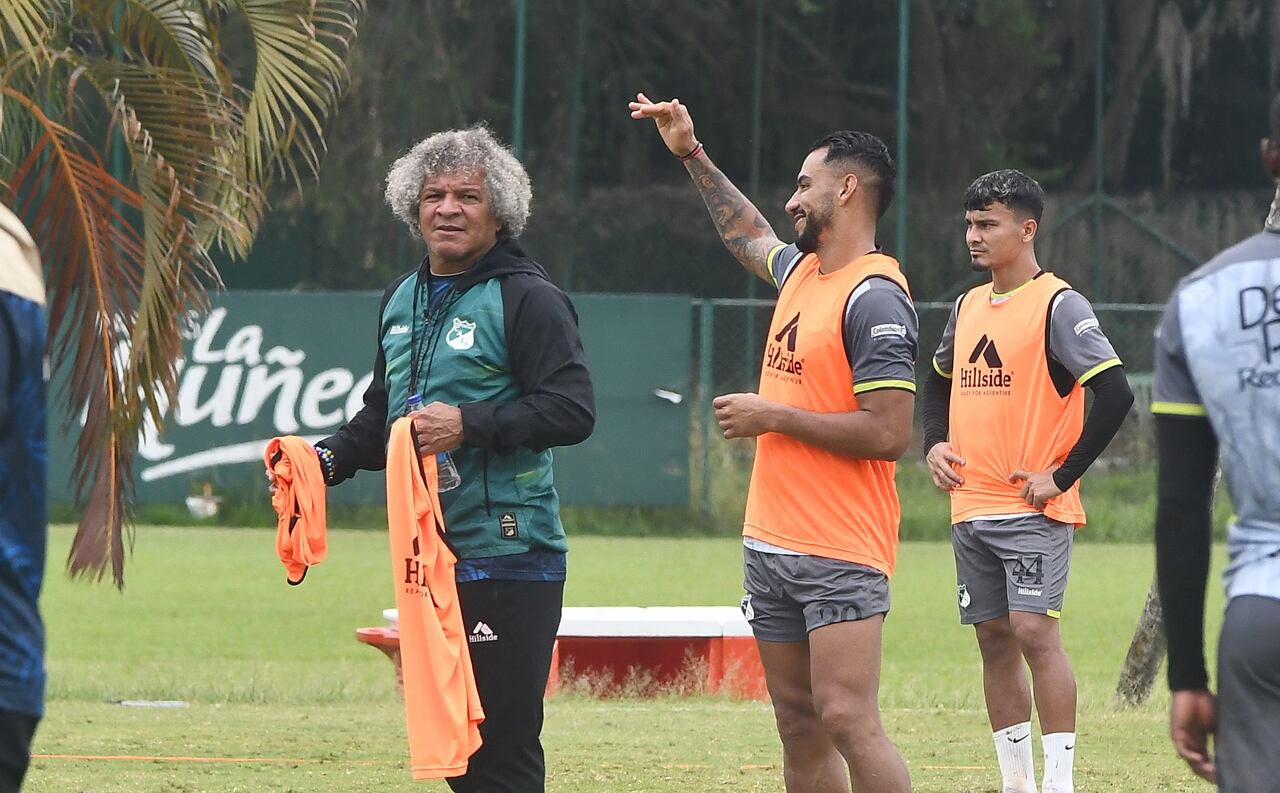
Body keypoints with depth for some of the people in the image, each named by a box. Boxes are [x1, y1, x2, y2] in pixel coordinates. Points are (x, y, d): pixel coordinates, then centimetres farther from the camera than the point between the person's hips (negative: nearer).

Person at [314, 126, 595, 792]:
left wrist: (470, 424, -22)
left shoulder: (526, 299, -6)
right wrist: (331, 457, 10)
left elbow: (572, 410, -15)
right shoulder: (402, 300, 18)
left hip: (506, 556, -8)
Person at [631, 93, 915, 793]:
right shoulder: (801, 270, 14)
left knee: (847, 720, -17)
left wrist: (774, 417, -14)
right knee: (799, 726, 8)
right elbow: (748, 236, 39)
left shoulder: (874, 298, -14)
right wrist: (692, 155, 41)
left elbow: (888, 433, -21)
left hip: (840, 554, -9)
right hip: (770, 544, 9)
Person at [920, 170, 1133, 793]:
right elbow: (939, 383, 30)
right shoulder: (967, 307, 13)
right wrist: (935, 444, 10)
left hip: (1034, 509, -7)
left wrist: (1062, 476, -17)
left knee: (1034, 630, -15)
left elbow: (1115, 394, -18)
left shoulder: (1059, 306, -10)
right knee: (994, 638, 9)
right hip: (971, 506, 7)